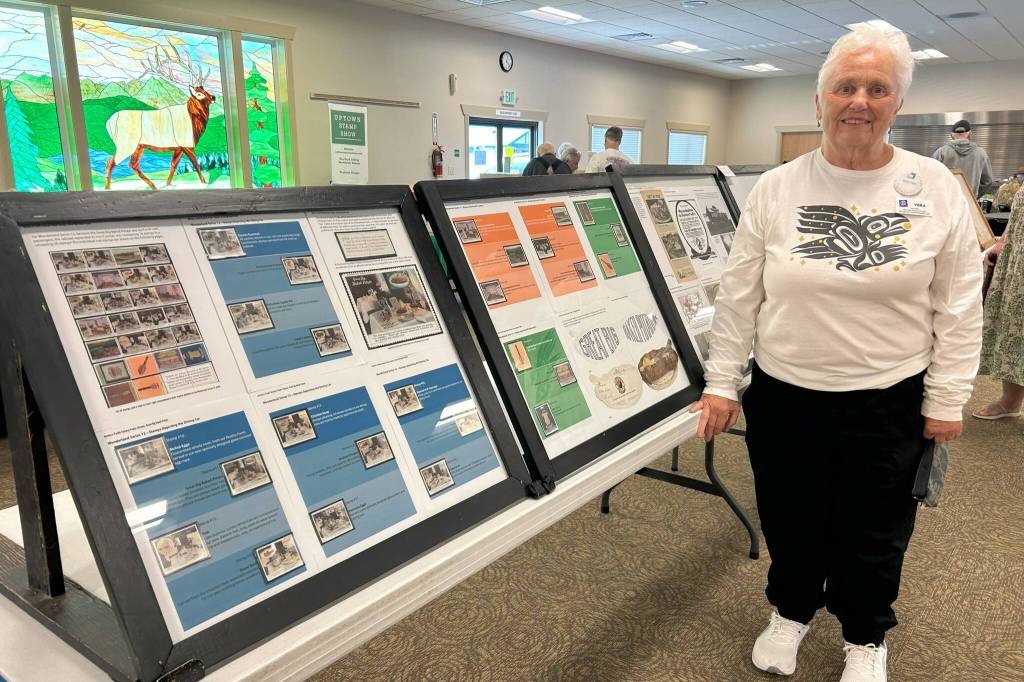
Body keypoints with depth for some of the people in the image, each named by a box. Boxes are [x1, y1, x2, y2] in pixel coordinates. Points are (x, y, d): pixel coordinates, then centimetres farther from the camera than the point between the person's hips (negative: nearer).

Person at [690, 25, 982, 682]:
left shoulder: (937, 189, -4)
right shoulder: (776, 188, -3)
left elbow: (959, 307, 0)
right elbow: (739, 297, -2)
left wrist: (946, 401, -2)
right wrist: (721, 383, -3)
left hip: (887, 404, 0)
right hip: (783, 397, 1)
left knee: (874, 534, 16)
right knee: (790, 521, 17)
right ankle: (792, 610, 45)